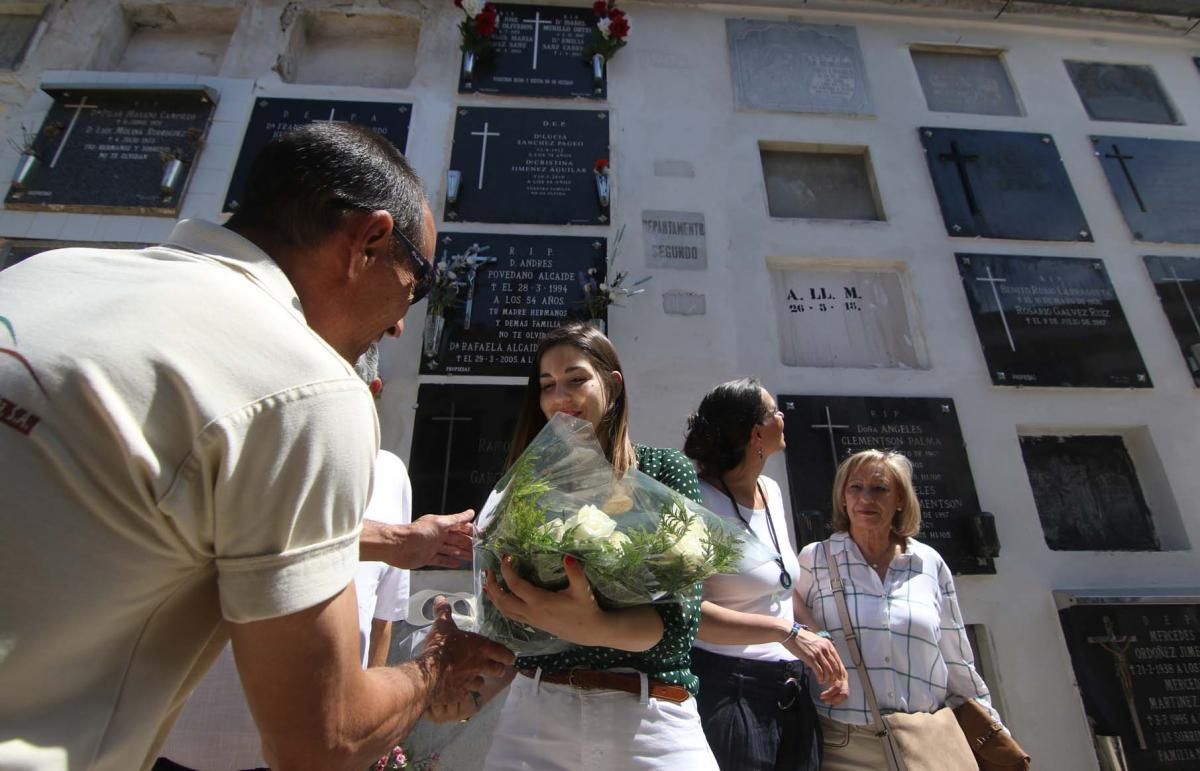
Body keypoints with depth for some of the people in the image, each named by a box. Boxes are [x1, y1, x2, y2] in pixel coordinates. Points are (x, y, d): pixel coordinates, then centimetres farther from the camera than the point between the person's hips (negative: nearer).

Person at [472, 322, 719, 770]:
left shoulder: (666, 471, -4)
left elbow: (680, 615, -14)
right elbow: (505, 614, 6)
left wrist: (596, 628, -32)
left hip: (649, 717, -2)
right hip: (535, 708, 3)